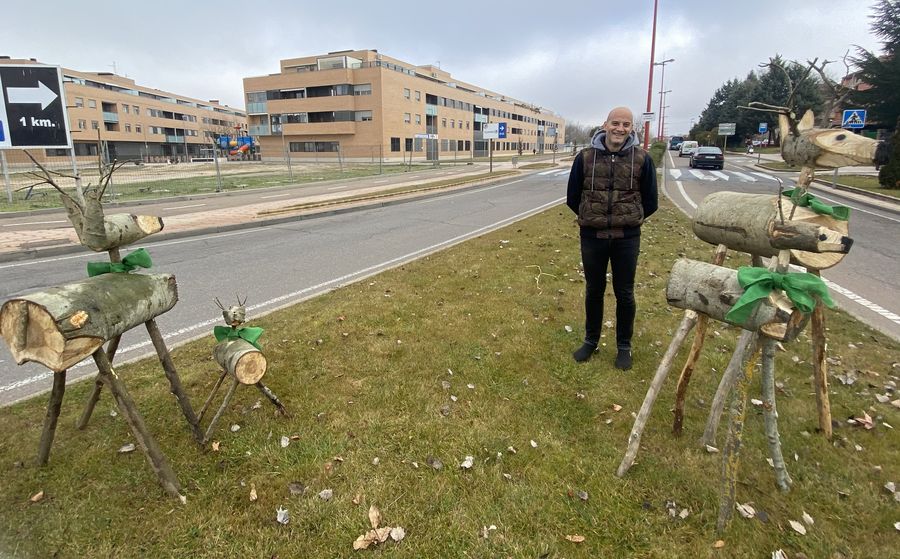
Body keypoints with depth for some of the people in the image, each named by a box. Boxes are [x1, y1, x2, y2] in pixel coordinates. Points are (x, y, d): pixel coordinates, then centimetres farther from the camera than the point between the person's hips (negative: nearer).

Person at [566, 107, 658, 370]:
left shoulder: (642, 159, -5)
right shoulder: (585, 157, -5)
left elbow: (650, 203, 5)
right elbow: (572, 198, 7)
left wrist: (628, 220, 12)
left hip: (627, 238, 0)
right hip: (592, 236, 1)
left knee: (624, 294, 10)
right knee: (593, 291, 13)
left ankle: (624, 346, 27)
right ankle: (591, 340, 31)